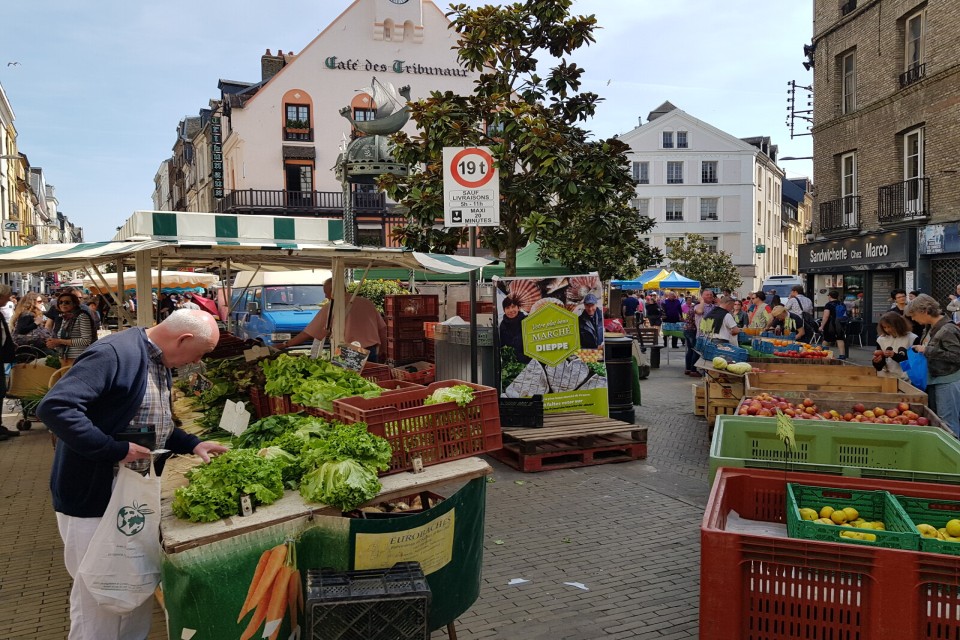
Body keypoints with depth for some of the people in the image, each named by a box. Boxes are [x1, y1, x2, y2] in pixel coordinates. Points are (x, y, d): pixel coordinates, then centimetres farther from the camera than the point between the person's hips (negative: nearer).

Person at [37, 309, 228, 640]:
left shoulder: (159, 364, 8)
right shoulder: (115, 353, -23)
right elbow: (54, 407, -32)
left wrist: (192, 445, 5)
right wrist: (116, 450, -30)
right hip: (94, 500, -9)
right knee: (98, 599, 5)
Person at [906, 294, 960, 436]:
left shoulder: (947, 330, -19)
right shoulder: (930, 328, 7)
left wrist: (927, 350, -22)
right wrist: (918, 350, 4)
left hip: (947, 383, -9)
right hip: (933, 379, 9)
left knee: (949, 424, -2)